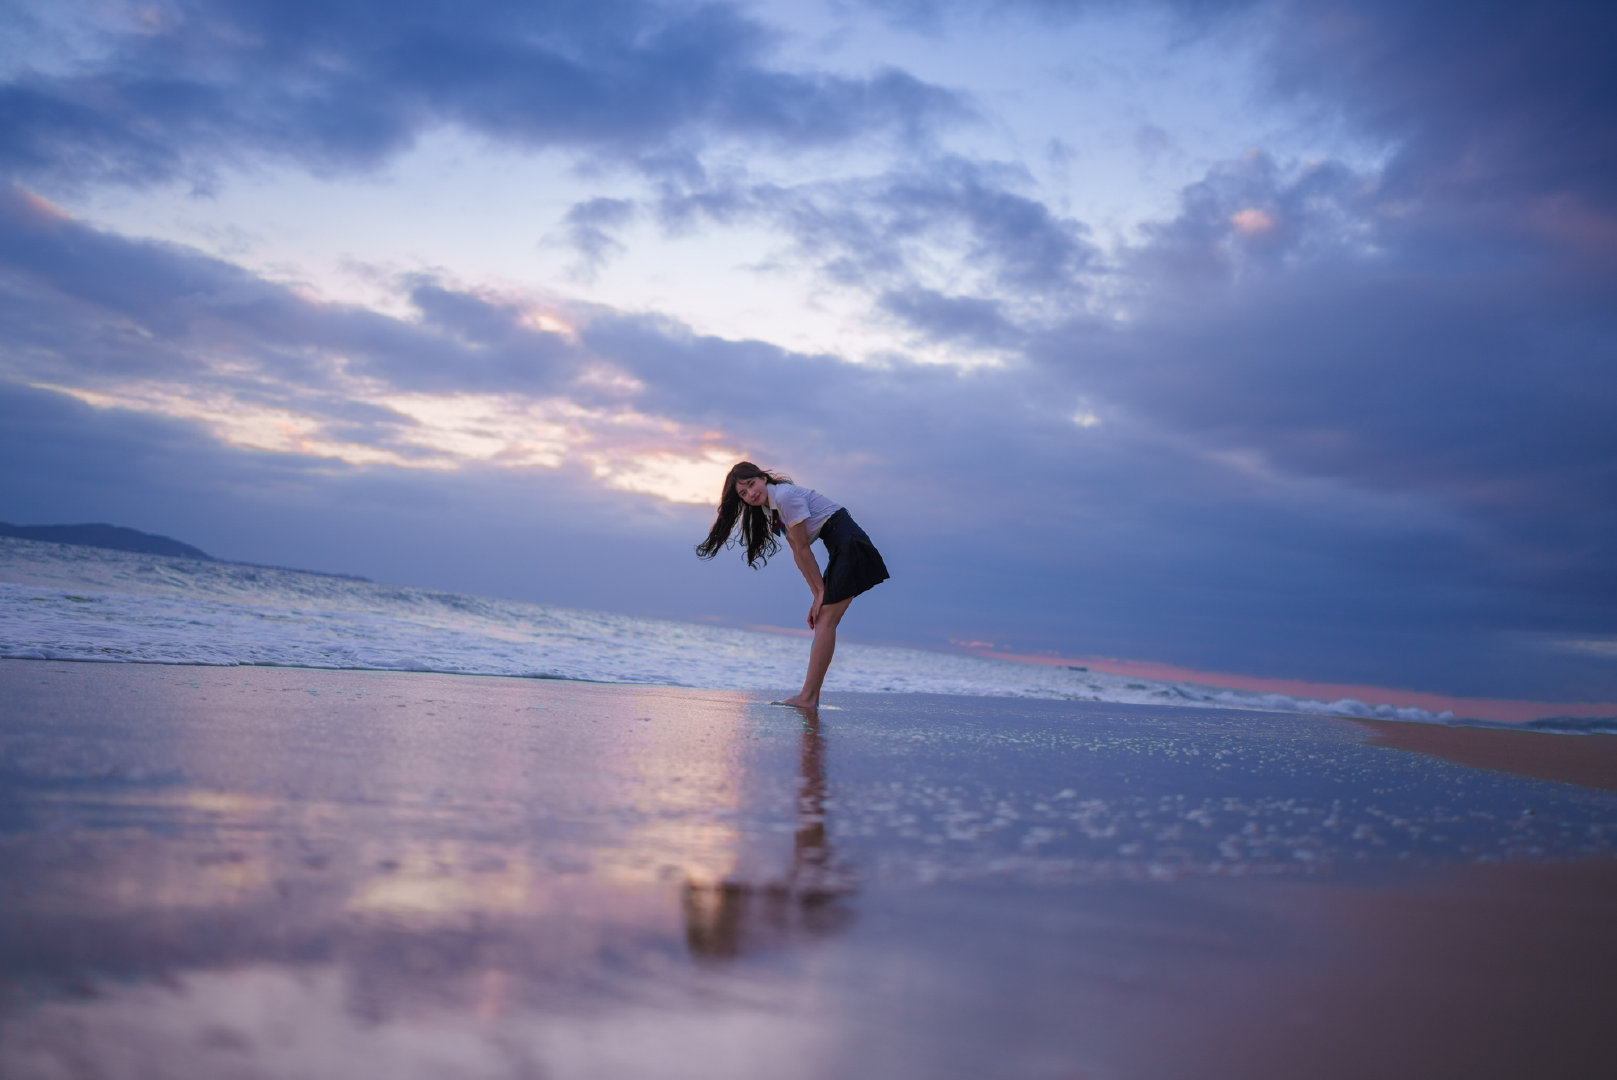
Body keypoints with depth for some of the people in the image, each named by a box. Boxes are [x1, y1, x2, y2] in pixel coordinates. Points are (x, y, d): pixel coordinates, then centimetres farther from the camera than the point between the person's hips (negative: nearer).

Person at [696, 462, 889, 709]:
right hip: (840, 549, 10)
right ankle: (812, 696, 7)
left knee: (826, 621, -12)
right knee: (823, 619, 6)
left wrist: (821, 591, -8)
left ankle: (807, 698, -13)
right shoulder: (771, 510, 14)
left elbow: (804, 549, -13)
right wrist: (818, 596, 5)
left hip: (848, 541, -10)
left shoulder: (784, 496, -16)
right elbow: (797, 554, 11)